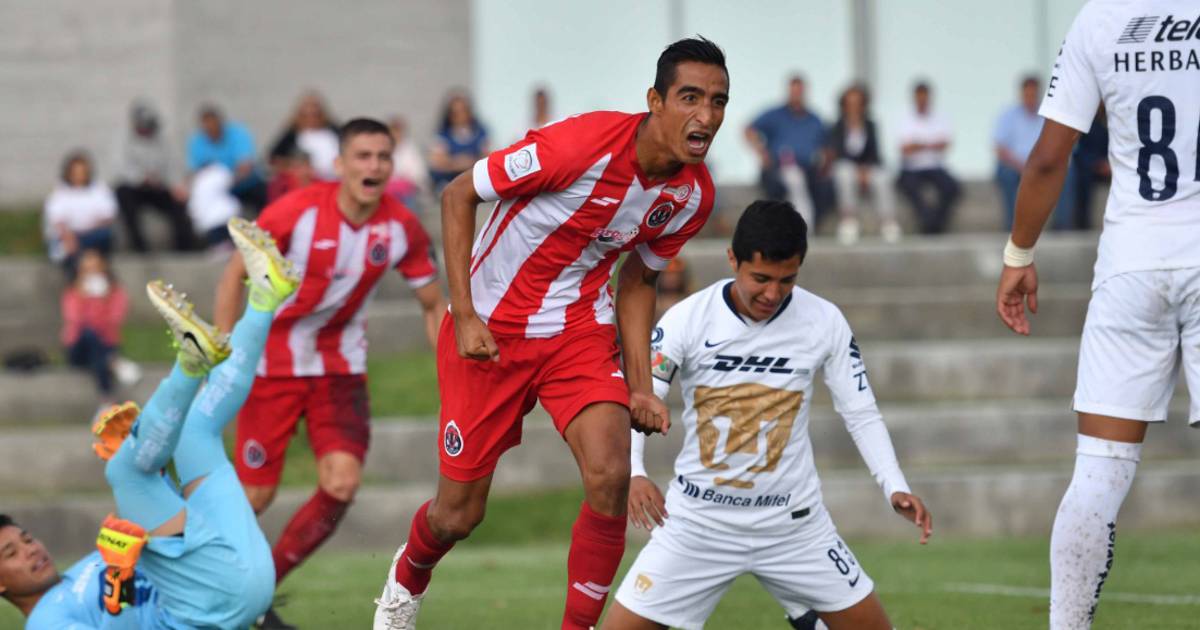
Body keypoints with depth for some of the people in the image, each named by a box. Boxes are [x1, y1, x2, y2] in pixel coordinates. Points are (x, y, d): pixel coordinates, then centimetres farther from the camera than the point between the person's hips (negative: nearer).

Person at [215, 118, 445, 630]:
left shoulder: (402, 229, -10)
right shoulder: (297, 211, -20)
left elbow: (434, 305, 3)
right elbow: (235, 275, -9)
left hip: (341, 366, 3)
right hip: (274, 364, -3)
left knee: (342, 484, -16)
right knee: (254, 497, -4)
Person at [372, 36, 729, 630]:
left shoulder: (693, 194, -9)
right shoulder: (584, 143, -27)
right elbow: (458, 195, -16)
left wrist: (640, 386, 0)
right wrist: (464, 316, -21)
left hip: (580, 332, 4)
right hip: (489, 332, -4)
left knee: (610, 476, -22)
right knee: (458, 513, 6)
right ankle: (408, 576, 43)